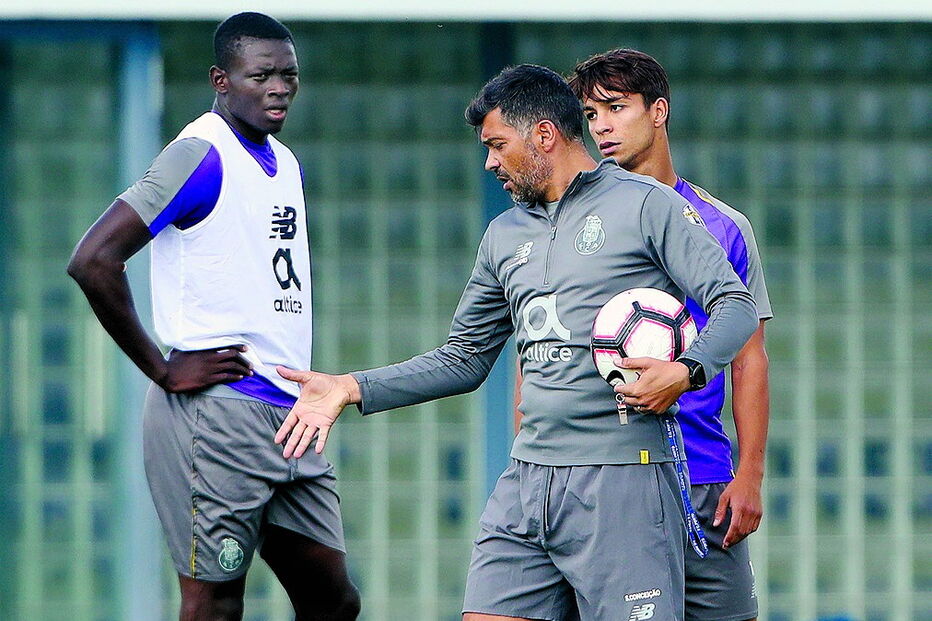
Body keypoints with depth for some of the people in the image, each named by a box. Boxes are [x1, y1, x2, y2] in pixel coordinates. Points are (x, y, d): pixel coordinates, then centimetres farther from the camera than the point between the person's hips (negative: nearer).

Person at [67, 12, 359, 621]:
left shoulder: (286, 165, 16)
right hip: (216, 414, -9)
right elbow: (93, 260, -20)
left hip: (290, 416, 9)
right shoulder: (202, 155, -11)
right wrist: (162, 369, -15)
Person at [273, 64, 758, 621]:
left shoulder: (644, 205, 0)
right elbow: (465, 358, 25)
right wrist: (353, 390, 16)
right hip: (527, 483, 6)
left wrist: (686, 371, -22)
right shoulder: (506, 236, 21)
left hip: (623, 477, -6)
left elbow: (735, 304, -4)